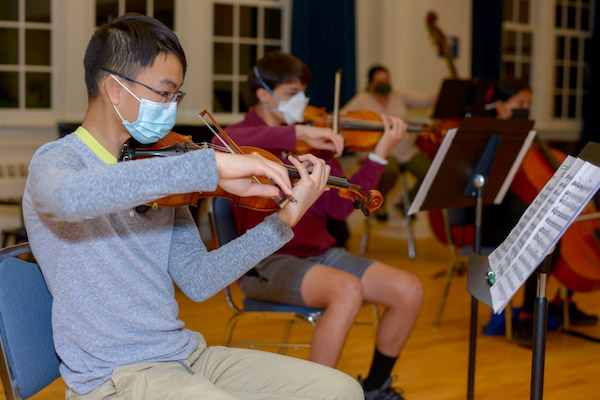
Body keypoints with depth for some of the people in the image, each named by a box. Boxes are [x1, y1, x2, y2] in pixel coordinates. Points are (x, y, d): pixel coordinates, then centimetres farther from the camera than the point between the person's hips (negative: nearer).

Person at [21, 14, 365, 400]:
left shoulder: (155, 170, 10)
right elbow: (70, 197, -38)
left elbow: (198, 281, 5)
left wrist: (286, 218, -4)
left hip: (186, 354, 7)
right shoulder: (56, 161, -10)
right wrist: (209, 165, -40)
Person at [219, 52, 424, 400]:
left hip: (319, 251, 6)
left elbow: (340, 206, 4)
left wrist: (380, 155, -3)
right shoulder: (243, 135, 0)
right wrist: (295, 134, -36)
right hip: (267, 261, -6)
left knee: (409, 290, -10)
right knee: (348, 289, -34)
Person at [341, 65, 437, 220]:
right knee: (389, 171, -38)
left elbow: (425, 100, 4)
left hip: (408, 150, 4)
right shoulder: (363, 100, 6)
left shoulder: (400, 97, 14)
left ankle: (407, 201, 12)